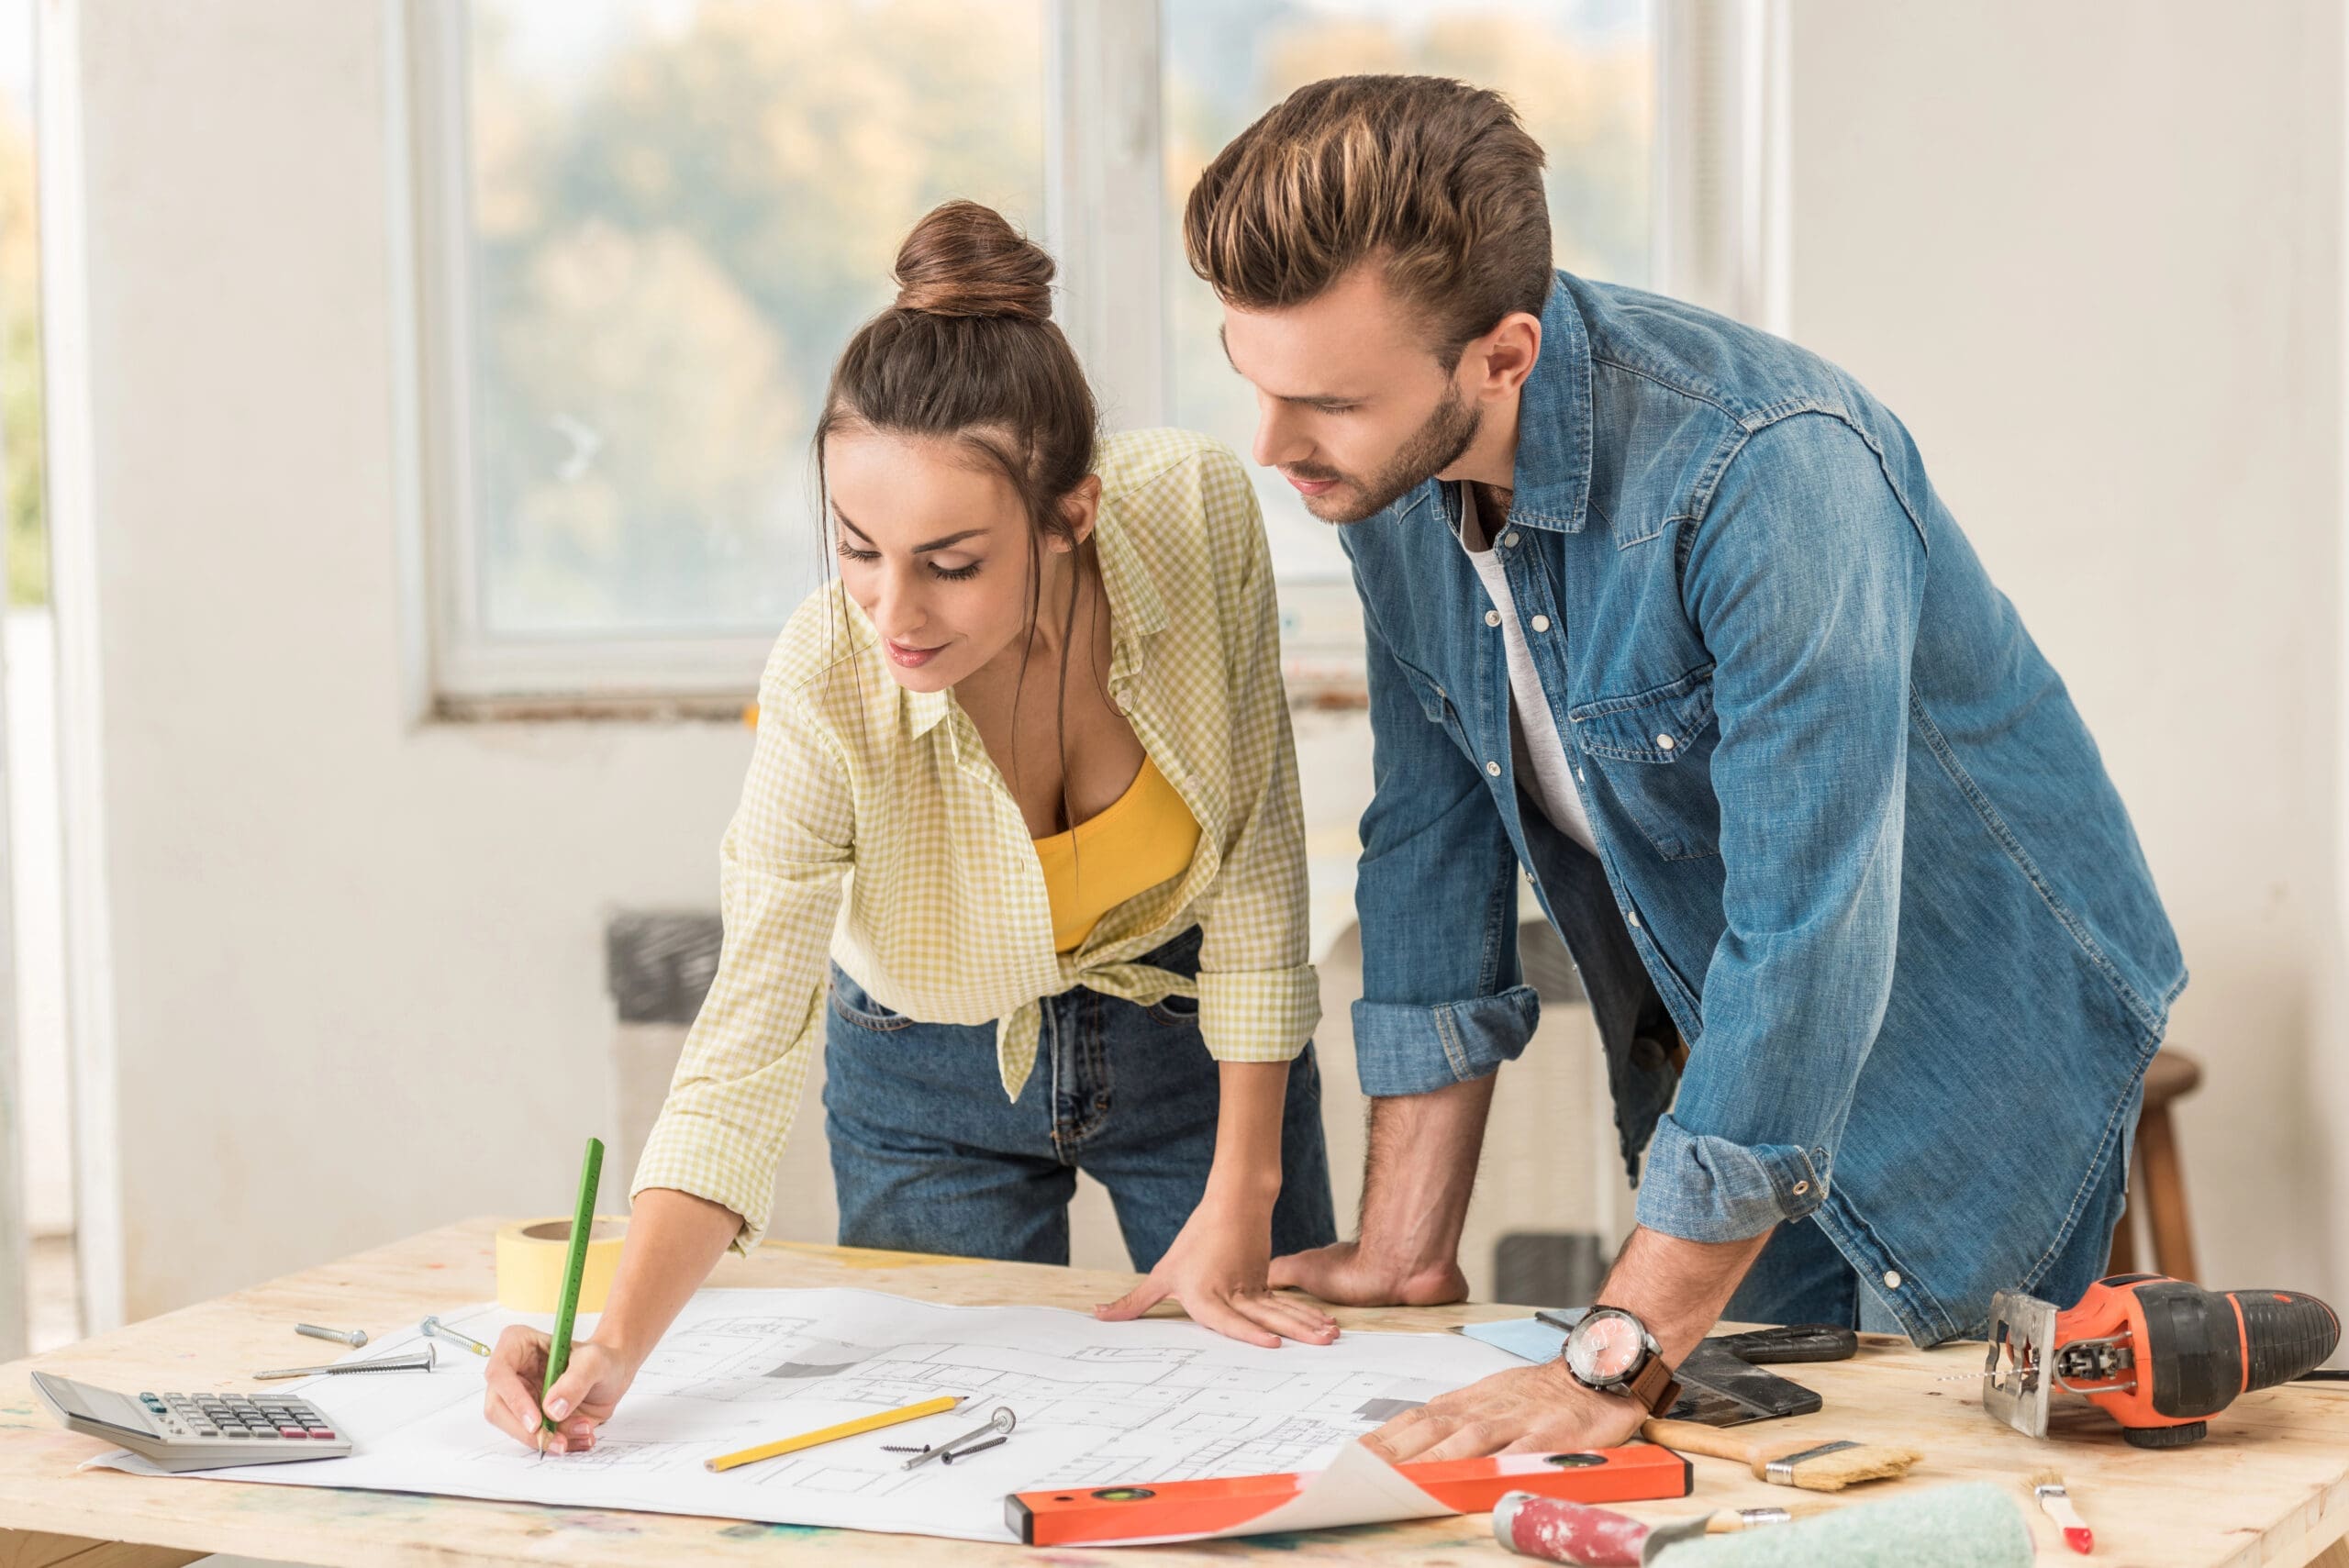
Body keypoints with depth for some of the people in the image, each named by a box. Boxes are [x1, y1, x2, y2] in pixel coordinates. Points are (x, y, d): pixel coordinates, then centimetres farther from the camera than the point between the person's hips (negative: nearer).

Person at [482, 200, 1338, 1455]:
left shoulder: (1197, 511, -30)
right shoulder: (827, 691, -33)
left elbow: (1255, 856, -17)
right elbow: (744, 1051, -29)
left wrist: (1241, 1203, -15)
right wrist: (616, 1346, -44)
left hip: (1198, 1037, 1)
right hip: (935, 1082, -1)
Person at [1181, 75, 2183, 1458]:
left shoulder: (1767, 471, -34)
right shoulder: (1392, 467, -10)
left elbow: (1807, 940, -36)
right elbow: (1434, 840, -1)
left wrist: (1617, 1363, -35)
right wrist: (1406, 1255, -1)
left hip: (1977, 1046, -6)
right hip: (1713, 1067, 6)